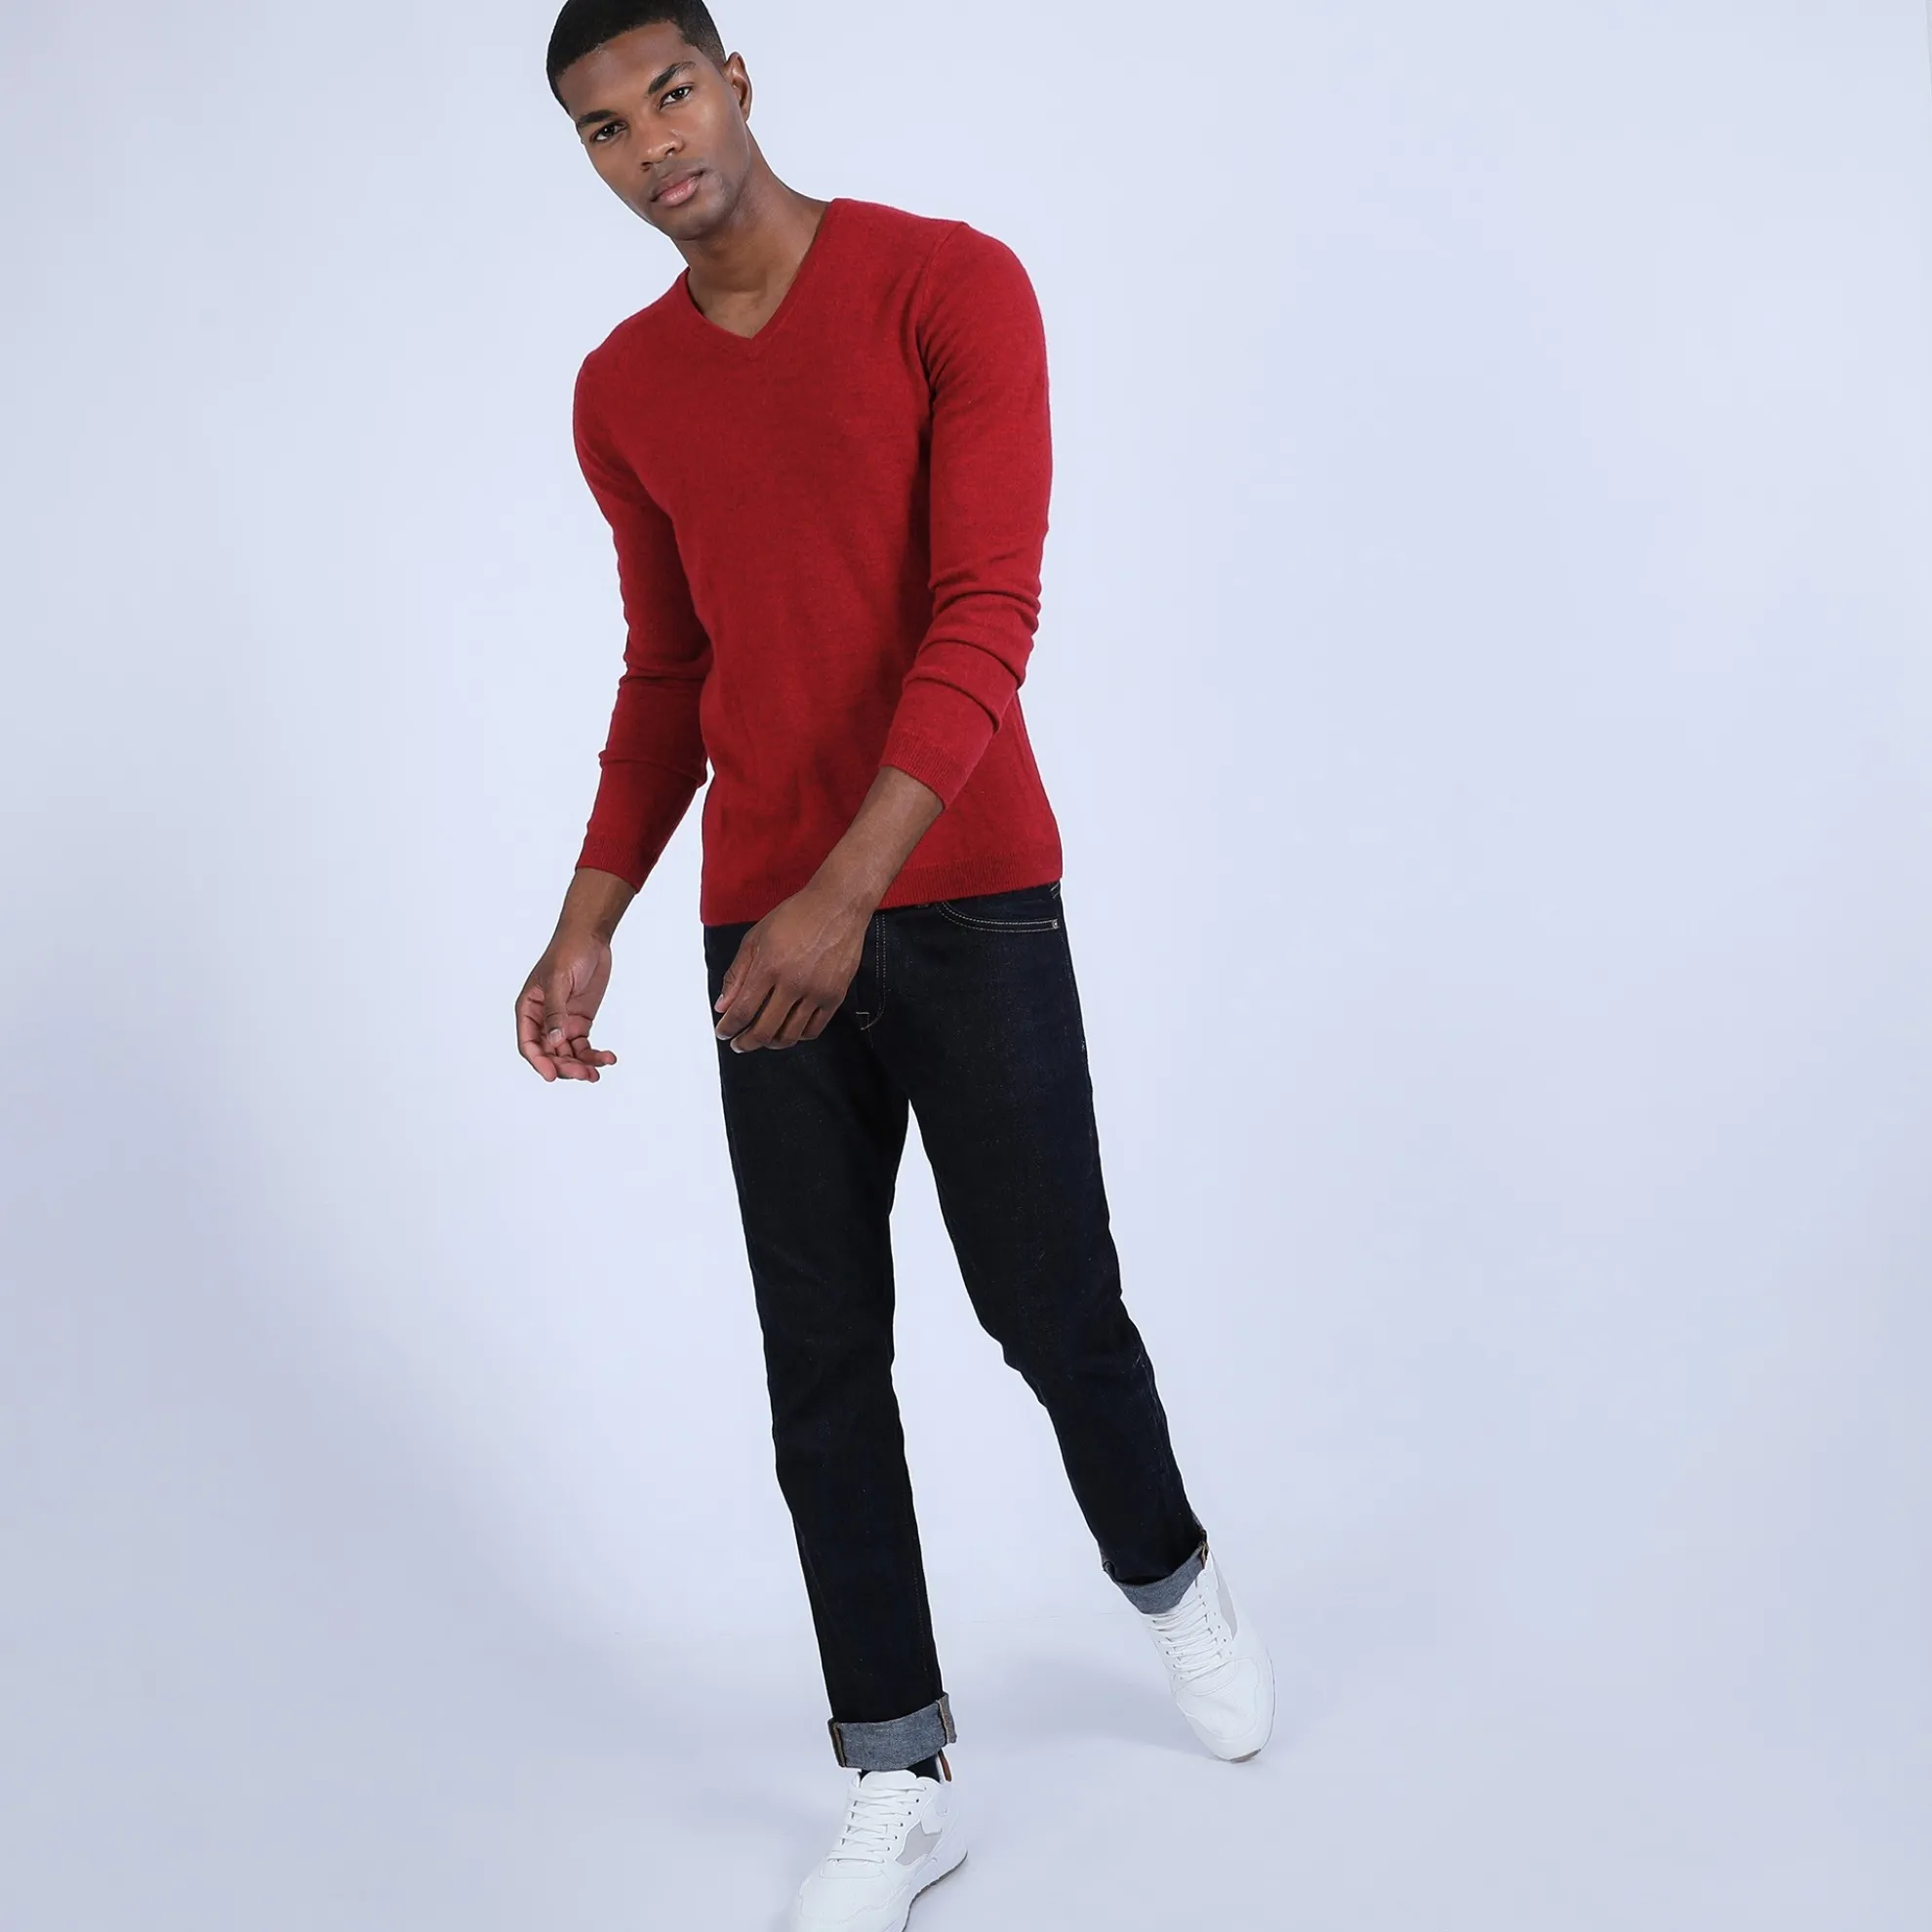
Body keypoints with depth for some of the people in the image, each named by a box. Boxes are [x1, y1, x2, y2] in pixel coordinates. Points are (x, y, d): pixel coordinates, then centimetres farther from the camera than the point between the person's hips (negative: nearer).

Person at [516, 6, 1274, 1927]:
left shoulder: (953, 285, -7)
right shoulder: (622, 393, 10)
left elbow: (988, 618, -16)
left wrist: (850, 886, -27)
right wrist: (588, 926, 8)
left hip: (967, 900, -4)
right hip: (762, 930, 4)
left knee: (1053, 1308, 3)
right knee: (821, 1365, 4)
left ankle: (1171, 1578, 35)